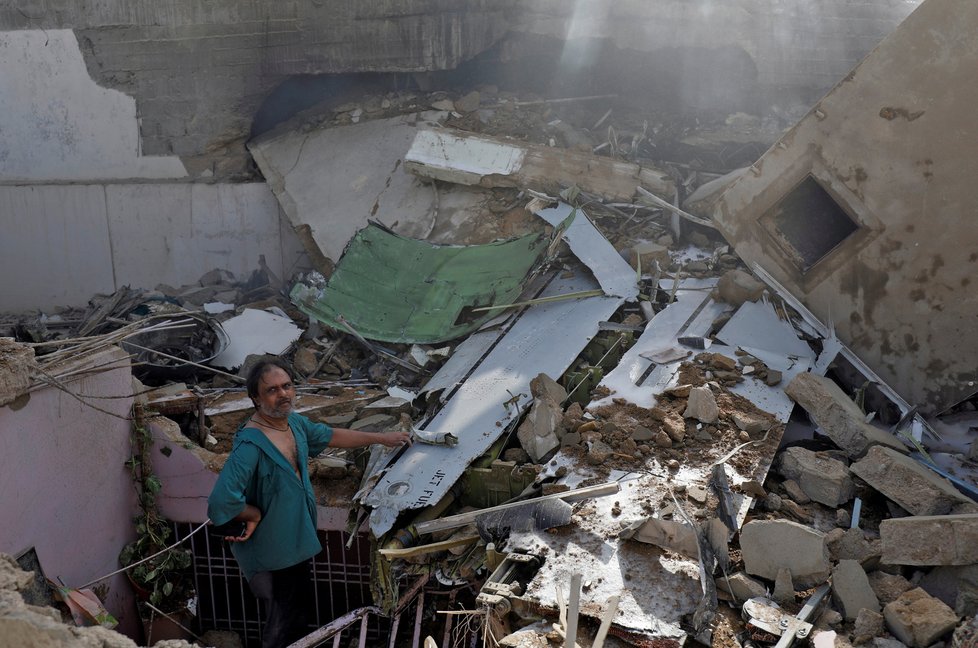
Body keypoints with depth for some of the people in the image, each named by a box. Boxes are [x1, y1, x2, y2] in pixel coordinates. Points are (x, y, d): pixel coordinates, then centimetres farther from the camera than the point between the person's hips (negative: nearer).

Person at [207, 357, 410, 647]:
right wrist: (255, 515, -23)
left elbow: (330, 436, 15)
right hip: (272, 552, -9)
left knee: (298, 617, 27)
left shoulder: (295, 422, -3)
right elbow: (222, 501, -40)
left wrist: (381, 437, 20)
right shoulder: (250, 445, -32)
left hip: (297, 541, 9)